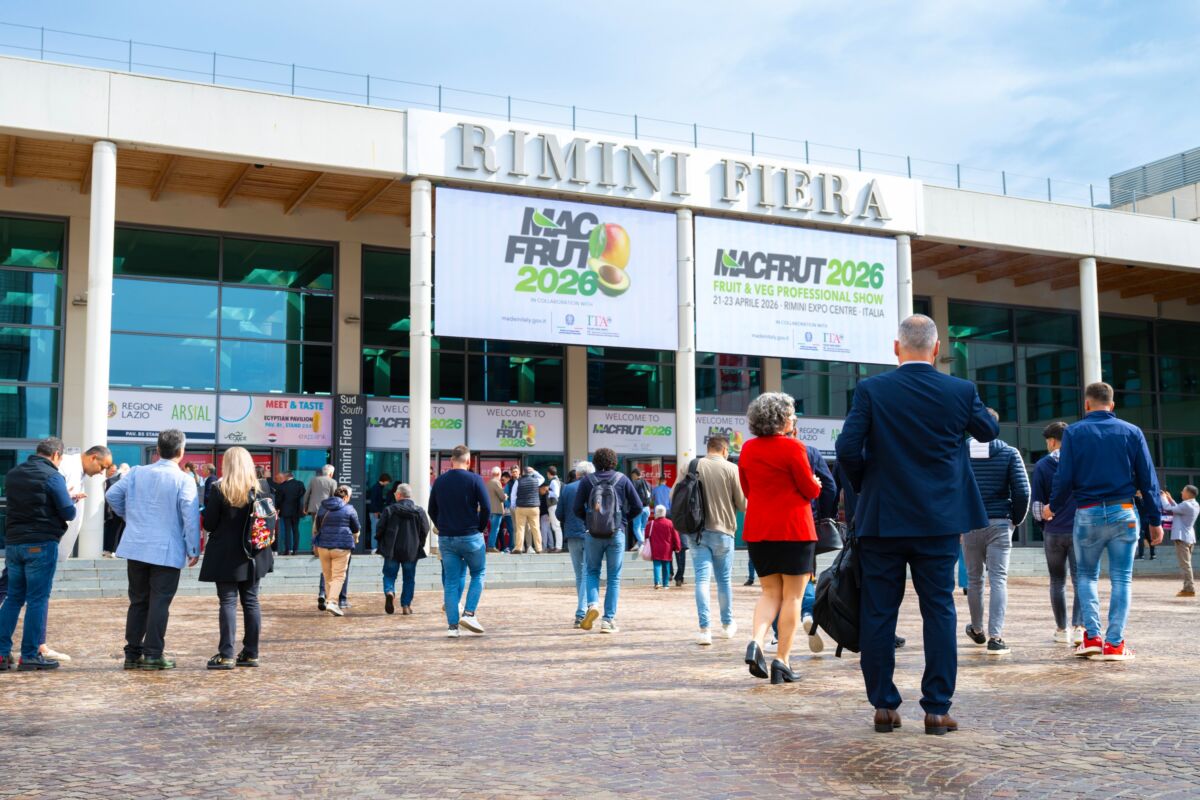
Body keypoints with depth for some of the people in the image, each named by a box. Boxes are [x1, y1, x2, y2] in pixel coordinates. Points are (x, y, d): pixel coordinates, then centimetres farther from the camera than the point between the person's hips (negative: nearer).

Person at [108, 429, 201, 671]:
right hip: (167, 551, -4)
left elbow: (112, 495, 5)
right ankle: (153, 654, 1)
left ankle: (132, 653, 16)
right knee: (160, 603, 1)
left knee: (138, 601, 13)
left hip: (136, 548, 4)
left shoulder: (137, 473, 3)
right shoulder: (183, 480, -10)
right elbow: (191, 517, -13)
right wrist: (194, 550, -6)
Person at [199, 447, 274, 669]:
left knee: (228, 602, -2)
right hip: (252, 556, 4)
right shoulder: (259, 490, 2)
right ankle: (251, 653, 12)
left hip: (226, 556, -4)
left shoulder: (219, 489, -9)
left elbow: (208, 524, -9)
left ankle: (226, 655, -4)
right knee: (251, 602, 9)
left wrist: (205, 514, 11)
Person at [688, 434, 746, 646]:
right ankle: (727, 624, 30)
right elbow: (743, 504, -5)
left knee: (702, 579, 0)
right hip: (723, 531, -1)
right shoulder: (731, 469, -7)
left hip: (697, 532, 1)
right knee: (724, 579, 15)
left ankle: (704, 629, -9)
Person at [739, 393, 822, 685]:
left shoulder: (747, 449, 6)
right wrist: (814, 484, 17)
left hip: (757, 529, 5)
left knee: (770, 592, 14)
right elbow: (811, 490, -5)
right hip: (793, 528, -5)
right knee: (792, 595, 3)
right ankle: (782, 661, 1)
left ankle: (757, 642, -9)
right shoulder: (792, 447, -11)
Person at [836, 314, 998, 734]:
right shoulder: (961, 391, -2)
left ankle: (884, 707, 12)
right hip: (939, 522, 1)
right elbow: (989, 431, 16)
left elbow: (848, 449, -10)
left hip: (881, 520, 0)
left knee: (878, 613, 7)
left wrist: (864, 487, 7)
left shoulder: (870, 390, -7)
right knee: (939, 612, 7)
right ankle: (937, 709, 8)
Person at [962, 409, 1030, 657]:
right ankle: (995, 637, -12)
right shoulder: (1009, 453, -2)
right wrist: (1017, 519, 7)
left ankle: (977, 631, 30)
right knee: (998, 580, -2)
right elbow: (1022, 490, -7)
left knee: (974, 579, 15)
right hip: (1000, 524, -2)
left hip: (969, 524, 2)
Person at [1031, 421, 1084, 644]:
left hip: (1053, 532, 0)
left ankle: (1061, 629, 14)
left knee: (1057, 581, 11)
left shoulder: (1042, 465, 0)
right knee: (1079, 580, 2)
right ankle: (1078, 627, -11)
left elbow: (1038, 504, 1)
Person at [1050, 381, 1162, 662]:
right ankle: (1114, 644, 1)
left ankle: (1092, 637, 4)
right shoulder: (1131, 432, 3)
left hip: (1087, 514, 0)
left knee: (1087, 576, 14)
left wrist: (1053, 508, 13)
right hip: (1123, 513, 0)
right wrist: (1155, 520, 8)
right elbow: (1148, 479, 2)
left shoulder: (1074, 433, -1)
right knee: (1121, 579, 5)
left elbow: (1064, 479, -4)